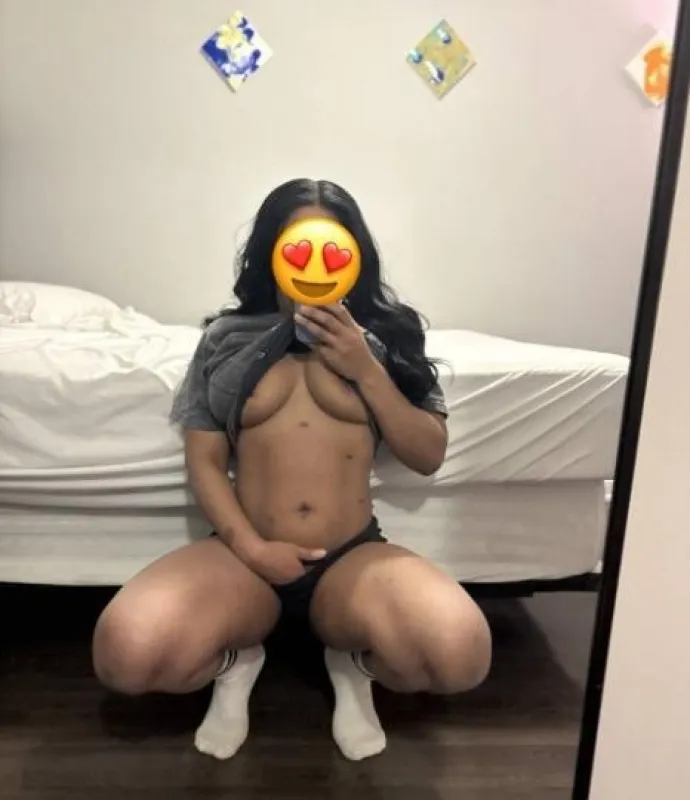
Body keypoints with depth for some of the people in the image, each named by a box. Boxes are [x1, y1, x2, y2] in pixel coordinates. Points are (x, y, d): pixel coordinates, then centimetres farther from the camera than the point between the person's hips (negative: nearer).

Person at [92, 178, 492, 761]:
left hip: (353, 556, 1)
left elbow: (429, 456, 1)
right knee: (125, 655, -26)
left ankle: (353, 663, 7)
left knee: (461, 656, -28)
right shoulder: (226, 339, 7)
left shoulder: (383, 336, 7)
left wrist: (365, 369, -10)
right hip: (246, 555, 1)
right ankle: (236, 659, 9)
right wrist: (249, 546, -13)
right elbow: (204, 461, 3)